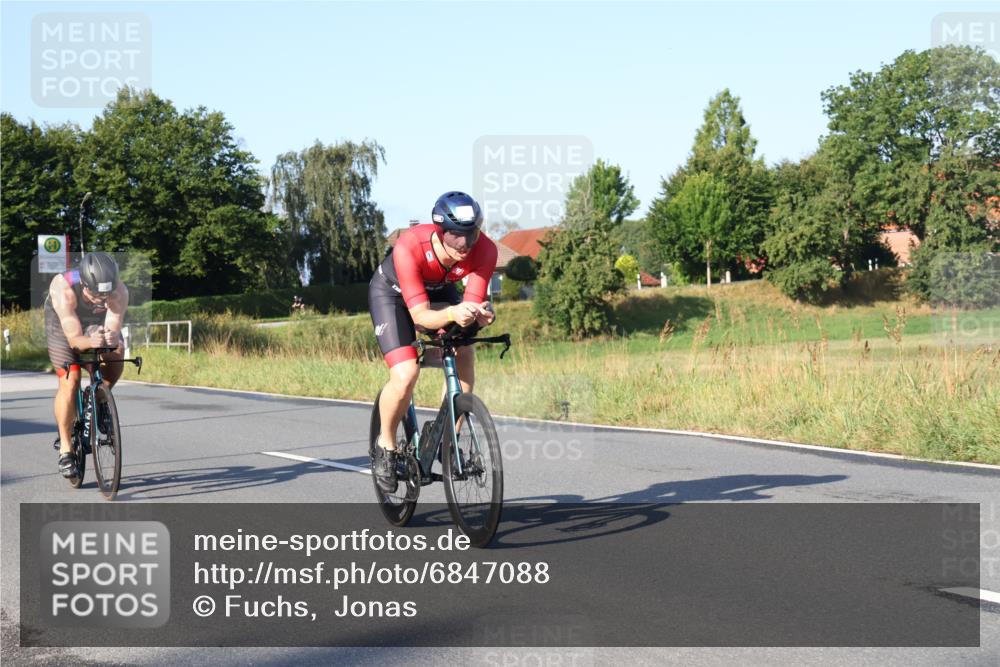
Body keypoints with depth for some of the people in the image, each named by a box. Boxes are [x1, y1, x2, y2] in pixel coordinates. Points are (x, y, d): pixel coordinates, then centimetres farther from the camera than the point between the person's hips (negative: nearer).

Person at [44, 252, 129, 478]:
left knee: (117, 354, -22)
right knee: (70, 382, -17)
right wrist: (91, 342, -62)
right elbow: (74, 339, -41)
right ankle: (65, 449, -6)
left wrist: (112, 338, -62)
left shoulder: (119, 292, -36)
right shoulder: (63, 289, -40)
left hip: (99, 323, 3)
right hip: (63, 322, -3)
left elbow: (114, 330, -40)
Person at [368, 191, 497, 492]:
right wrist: (451, 314, -61)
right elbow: (420, 315, -41)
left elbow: (473, 301, -29)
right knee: (405, 376, -21)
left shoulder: (484, 249, -31)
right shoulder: (409, 247, -41)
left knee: (464, 357, -18)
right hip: (391, 292, -4)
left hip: (439, 290, 4)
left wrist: (481, 313, -53)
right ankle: (386, 445, 4)